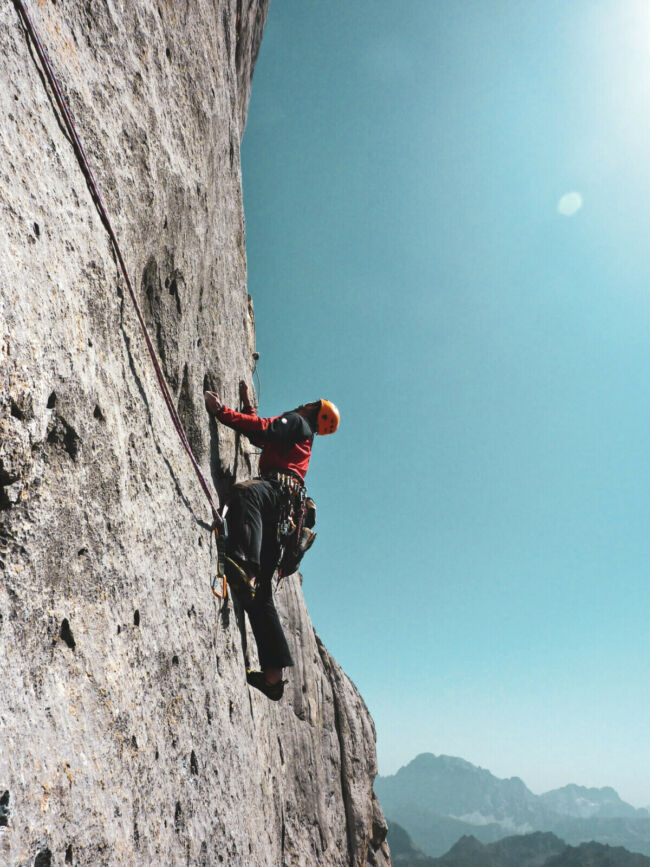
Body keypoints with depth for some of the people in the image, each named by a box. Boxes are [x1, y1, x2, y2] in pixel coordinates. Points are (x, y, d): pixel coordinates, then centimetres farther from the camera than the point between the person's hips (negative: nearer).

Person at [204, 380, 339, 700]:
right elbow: (262, 433, 48)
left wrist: (221, 411, -4)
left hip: (279, 489, -8)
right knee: (260, 594, 5)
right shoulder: (302, 436, 37)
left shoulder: (295, 421, 12)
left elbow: (261, 428, -6)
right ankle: (274, 674, 6)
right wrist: (246, 402, 49)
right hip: (281, 516, 8)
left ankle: (245, 567, -65)